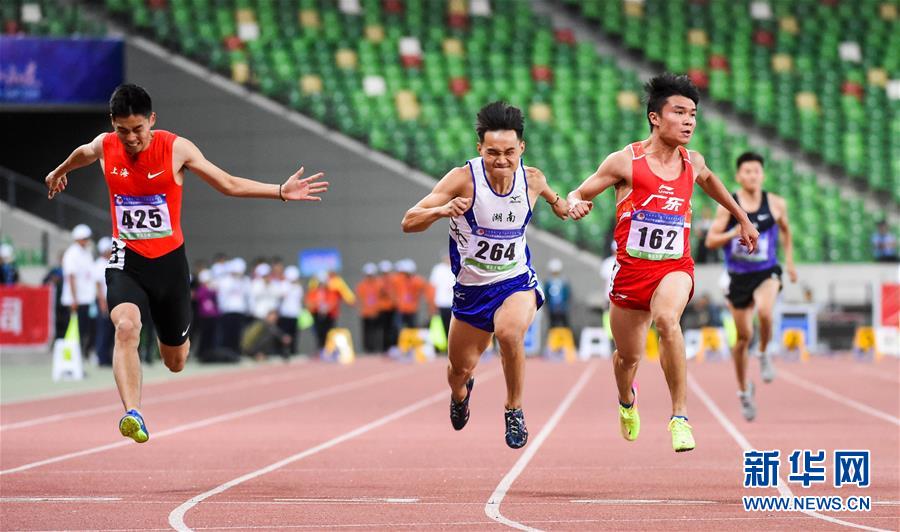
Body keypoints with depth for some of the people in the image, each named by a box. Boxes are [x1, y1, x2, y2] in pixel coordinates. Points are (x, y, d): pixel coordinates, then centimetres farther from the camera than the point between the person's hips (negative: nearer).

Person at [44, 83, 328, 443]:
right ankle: (132, 414, -40)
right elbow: (80, 154, 21)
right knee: (126, 326, -32)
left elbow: (229, 184, -4)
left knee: (175, 361, 12)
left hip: (169, 260, 0)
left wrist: (281, 192, -12)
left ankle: (174, 341, 52)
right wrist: (59, 172, 41)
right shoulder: (104, 147, -5)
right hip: (127, 260, 0)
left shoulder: (176, 149, -10)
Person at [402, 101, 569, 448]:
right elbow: (408, 223, -24)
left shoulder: (532, 179, -10)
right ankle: (461, 393, 54)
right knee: (460, 370, 14)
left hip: (517, 280, 0)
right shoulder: (464, 178, -21)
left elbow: (552, 197, 19)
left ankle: (514, 410, -10)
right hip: (471, 288, 0)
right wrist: (442, 210, -42)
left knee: (509, 331, -33)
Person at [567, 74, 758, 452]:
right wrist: (575, 205, -25)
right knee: (628, 357, 12)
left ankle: (680, 416, -28)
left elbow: (709, 180, 29)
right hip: (631, 268, 0)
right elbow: (578, 194, 0)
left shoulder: (692, 162, 4)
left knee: (667, 319, -33)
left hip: (675, 267, 0)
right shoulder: (626, 161, -8)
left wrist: (742, 219, 37)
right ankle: (627, 400, 51)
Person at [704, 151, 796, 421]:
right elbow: (710, 241, -6)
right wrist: (734, 233, -23)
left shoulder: (776, 204, -2)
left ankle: (765, 354, -2)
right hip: (738, 276, 1)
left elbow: (785, 229, 18)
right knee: (743, 336, 7)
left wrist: (789, 260, 16)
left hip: (767, 272, -1)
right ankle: (744, 391, 26)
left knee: (764, 311, -33)